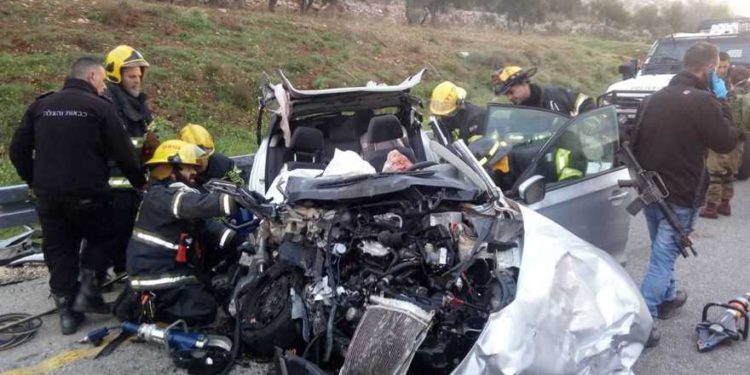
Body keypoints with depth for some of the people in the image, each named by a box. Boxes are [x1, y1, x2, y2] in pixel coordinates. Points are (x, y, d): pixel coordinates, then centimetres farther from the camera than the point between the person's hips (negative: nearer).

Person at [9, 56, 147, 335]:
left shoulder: (40, 106, 9)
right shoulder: (100, 107, -7)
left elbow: (18, 150, 11)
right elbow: (123, 153, -8)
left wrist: (35, 181, 22)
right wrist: (140, 182, 7)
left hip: (47, 195, 5)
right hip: (87, 194, -4)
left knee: (58, 250, 13)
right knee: (100, 238, 19)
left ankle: (67, 311, 17)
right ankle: (88, 292, 11)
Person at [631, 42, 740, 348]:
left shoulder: (654, 98, 7)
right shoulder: (702, 101, -17)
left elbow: (636, 142, 15)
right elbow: (727, 142, -7)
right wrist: (719, 107, 2)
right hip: (680, 196, -7)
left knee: (662, 252, 24)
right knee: (663, 257, -3)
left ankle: (667, 298, 42)